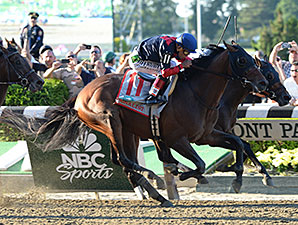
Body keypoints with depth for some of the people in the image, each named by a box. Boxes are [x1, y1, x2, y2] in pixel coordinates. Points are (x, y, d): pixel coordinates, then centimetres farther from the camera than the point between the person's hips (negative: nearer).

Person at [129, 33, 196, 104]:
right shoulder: (167, 48, -31)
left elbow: (182, 58, 15)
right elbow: (165, 72, -30)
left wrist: (188, 60, -8)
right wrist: (182, 66, -23)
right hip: (137, 60, -10)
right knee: (162, 71, -23)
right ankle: (151, 98, -17)